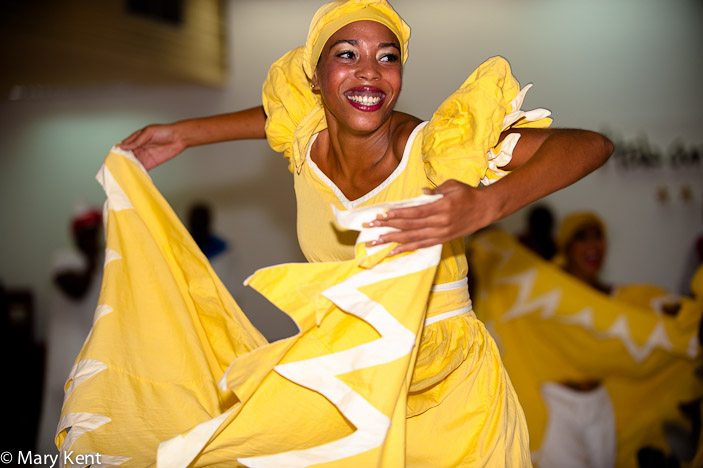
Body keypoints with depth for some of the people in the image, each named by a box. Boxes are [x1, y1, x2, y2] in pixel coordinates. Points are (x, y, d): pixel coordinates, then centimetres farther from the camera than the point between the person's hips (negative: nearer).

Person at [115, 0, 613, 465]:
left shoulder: (436, 151, -25)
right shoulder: (307, 141, -10)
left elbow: (592, 144, -30)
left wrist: (484, 205, -45)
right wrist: (184, 133, 17)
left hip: (449, 388, -4)